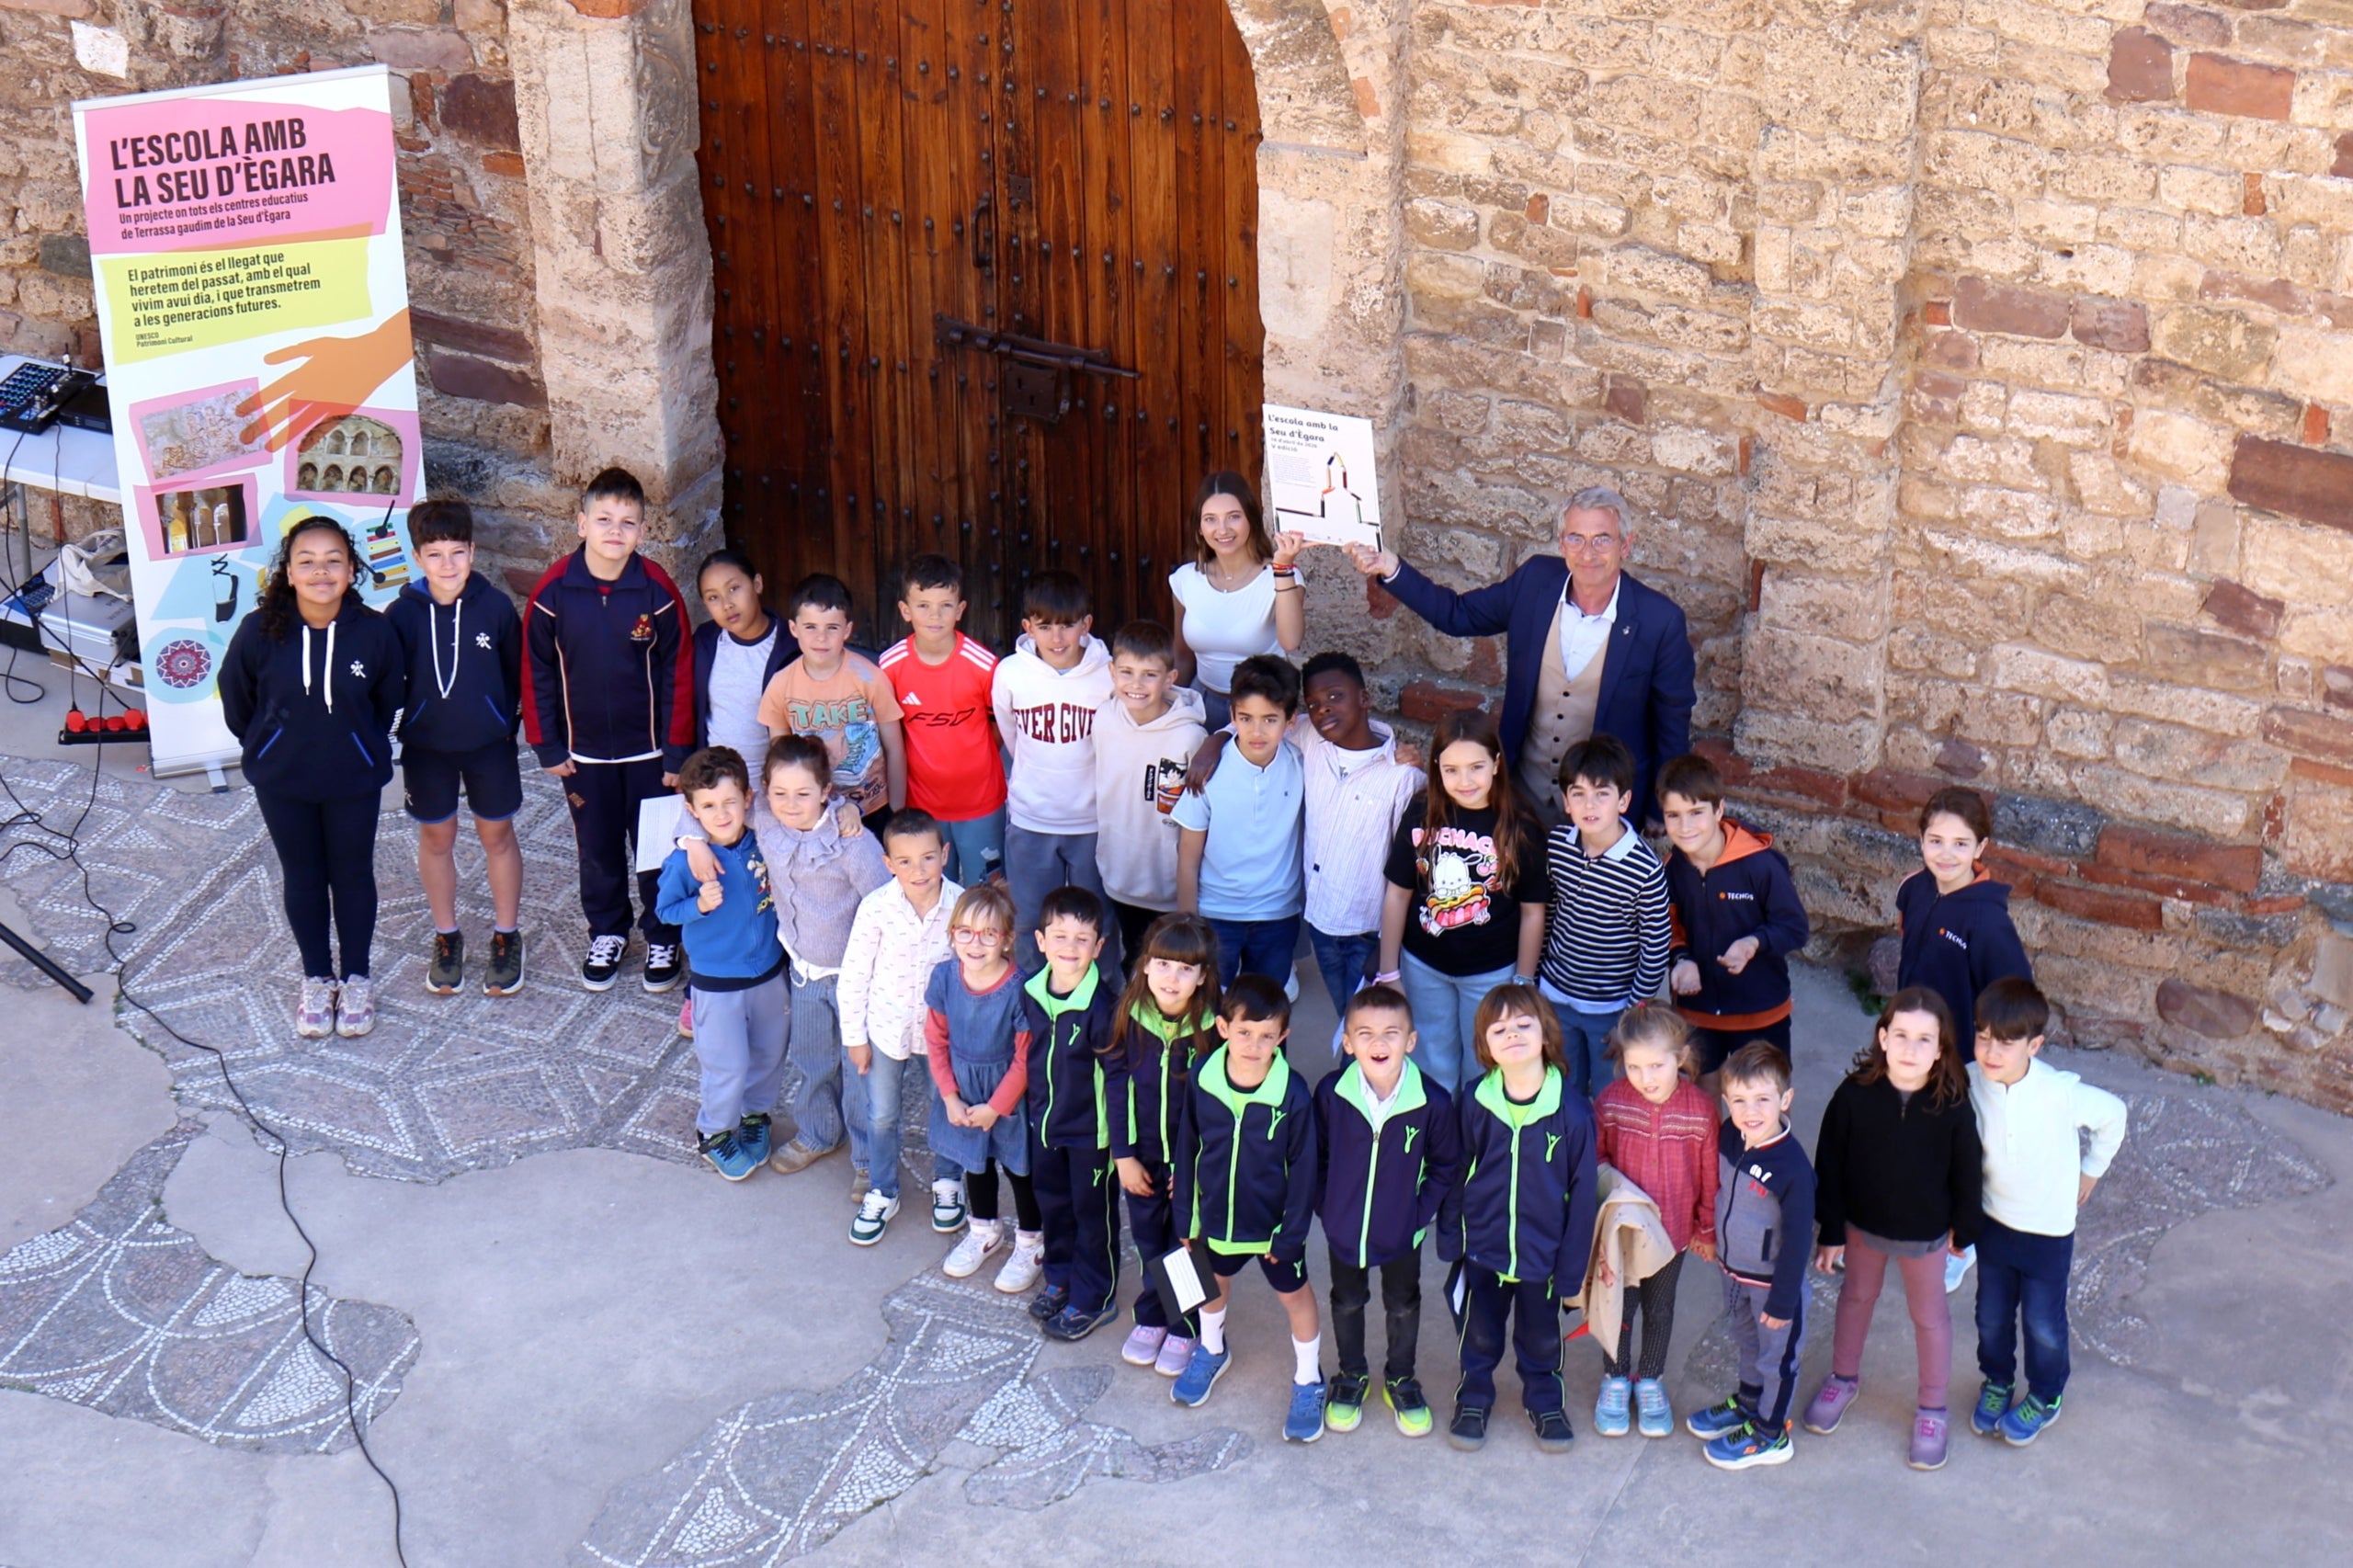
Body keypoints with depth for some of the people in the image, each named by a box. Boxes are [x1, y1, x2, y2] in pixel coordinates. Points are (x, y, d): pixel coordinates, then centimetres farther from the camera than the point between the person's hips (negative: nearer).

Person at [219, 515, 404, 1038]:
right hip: (281, 780, 1)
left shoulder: (374, 631, -20)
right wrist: (264, 747, 12)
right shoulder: (260, 631, -19)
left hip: (354, 780, 0)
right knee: (303, 877, 17)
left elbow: (388, 701, 0)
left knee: (353, 875, 16)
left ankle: (356, 977, 35)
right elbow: (236, 700, 0)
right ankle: (317, 978, 35)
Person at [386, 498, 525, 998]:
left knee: (497, 834, 11)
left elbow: (517, 672, -2)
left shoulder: (496, 607, -14)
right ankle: (446, 937, 31)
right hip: (425, 745, 1)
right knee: (436, 837, 14)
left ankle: (507, 937, 27)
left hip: (489, 742, -1)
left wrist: (509, 722, -1)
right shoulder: (402, 614, -13)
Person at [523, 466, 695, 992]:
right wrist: (547, 746, -2)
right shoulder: (553, 590, -11)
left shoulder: (657, 590, -13)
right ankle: (607, 932, 36)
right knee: (597, 849, 16)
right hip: (583, 750, 1)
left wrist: (676, 751, -7)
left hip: (648, 749, -1)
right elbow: (537, 672, -2)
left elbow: (678, 674, -7)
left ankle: (663, 938, 29)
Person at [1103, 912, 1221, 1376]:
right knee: (1148, 1236, 20)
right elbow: (1116, 1084, -7)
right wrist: (1123, 1155, -7)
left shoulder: (1212, 1027, -22)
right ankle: (1151, 1317, 40)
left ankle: (1184, 1329, 32)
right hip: (1142, 1153, 2)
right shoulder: (1129, 1015, -15)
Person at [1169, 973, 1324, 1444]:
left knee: (1294, 1295, 17)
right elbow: (1187, 1148, -5)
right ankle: (1211, 1350, 56)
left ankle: (1308, 1382, 38)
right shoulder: (1203, 1078, -17)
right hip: (1216, 1213, 3)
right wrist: (1186, 1216, 1)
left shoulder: (1293, 1094, -26)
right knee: (1213, 1280, 28)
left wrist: (1291, 1232, -11)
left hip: (1273, 1221, -3)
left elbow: (1303, 1168, -15)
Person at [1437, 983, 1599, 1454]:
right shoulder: (1474, 1104, -14)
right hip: (1482, 1249, 1)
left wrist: (1573, 1269, -6)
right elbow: (1453, 1177, -2)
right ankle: (1473, 1400, 42)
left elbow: (1582, 1194, -9)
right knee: (1479, 1334, 19)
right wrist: (1449, 1239, 0)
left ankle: (1544, 1400, 45)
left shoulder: (1572, 1113, -18)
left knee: (1541, 1337, 20)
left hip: (1542, 1254, -1)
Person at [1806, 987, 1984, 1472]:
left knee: (1930, 1317, 17)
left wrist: (1964, 1230, 2)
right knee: (1856, 1297, 25)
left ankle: (1932, 1409, 38)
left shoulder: (1953, 1106, -24)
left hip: (1925, 1233, -1)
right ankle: (1844, 1378, 49)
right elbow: (1829, 1165, -12)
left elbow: (1968, 1174, -8)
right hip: (1862, 1225, 1)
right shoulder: (1855, 1094, -23)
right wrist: (1830, 1232, -6)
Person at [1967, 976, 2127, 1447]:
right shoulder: (1971, 1082, -19)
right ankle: (1996, 1382, 46)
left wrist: (2090, 1171, 2)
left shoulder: (2063, 1093, -29)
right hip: (1993, 1222, 3)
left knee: (2044, 1324, 14)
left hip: (2048, 1230, -3)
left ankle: (2044, 1398, 39)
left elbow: (2113, 1115, -8)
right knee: (1992, 1315, 20)